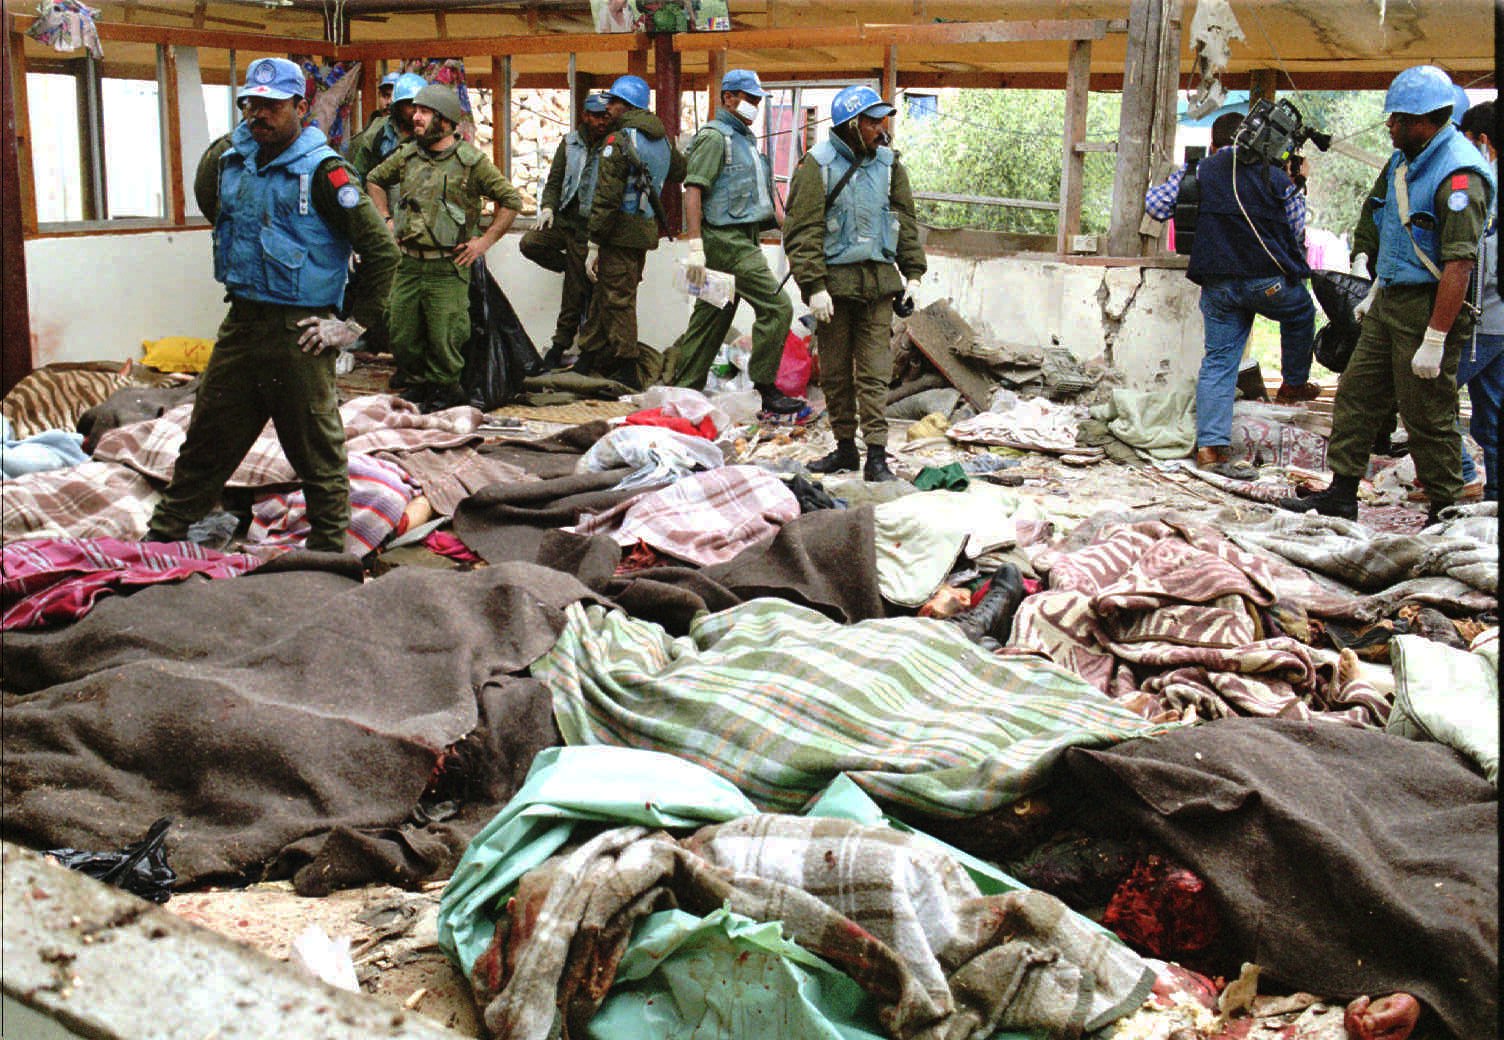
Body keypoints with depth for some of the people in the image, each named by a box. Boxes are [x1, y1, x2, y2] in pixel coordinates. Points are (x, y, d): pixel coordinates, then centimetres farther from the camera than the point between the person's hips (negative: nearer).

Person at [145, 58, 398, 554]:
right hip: (240, 327, 6)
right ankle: (162, 536, 28)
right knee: (204, 445, 16)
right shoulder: (229, 157, 7)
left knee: (317, 454, 4)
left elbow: (383, 251, -13)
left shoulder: (323, 172, -13)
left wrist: (355, 325, -13)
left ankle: (327, 555, 16)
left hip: (299, 335, -6)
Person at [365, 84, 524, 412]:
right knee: (401, 335, 9)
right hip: (408, 264, 5)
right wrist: (387, 220, 16)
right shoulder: (407, 155, 8)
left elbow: (511, 200, -2)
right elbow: (375, 181, 26)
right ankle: (420, 382, 29)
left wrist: (484, 241, -5)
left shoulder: (471, 161, -6)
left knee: (444, 336, -1)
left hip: (448, 266, -5)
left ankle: (444, 388, 19)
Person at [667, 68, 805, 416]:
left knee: (713, 316, 11)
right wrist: (695, 245, -22)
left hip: (743, 239, 10)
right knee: (776, 308, -13)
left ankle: (684, 389, 16)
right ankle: (765, 390, -7)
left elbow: (763, 192, 26)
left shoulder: (747, 139, 22)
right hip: (727, 240, -10)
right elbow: (693, 190, -15)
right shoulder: (715, 136, -8)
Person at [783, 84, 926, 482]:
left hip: (878, 280, 2)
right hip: (835, 280, -2)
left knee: (874, 371, -2)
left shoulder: (888, 163, 9)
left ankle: (876, 455, -3)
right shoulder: (818, 165, -4)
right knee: (835, 370, 7)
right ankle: (845, 446, 20)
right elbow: (803, 231, -8)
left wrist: (913, 272, 11)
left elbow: (906, 220, 17)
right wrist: (814, 285, -15)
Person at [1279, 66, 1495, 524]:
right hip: (1390, 303, 9)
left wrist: (1434, 340, -27)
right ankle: (1341, 495, 20)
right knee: (1356, 395, 11)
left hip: (1430, 308, -9)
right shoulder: (1405, 160, 10)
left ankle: (1445, 514, 13)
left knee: (1428, 417, -1)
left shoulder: (1459, 175, -20)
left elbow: (1459, 266, -25)